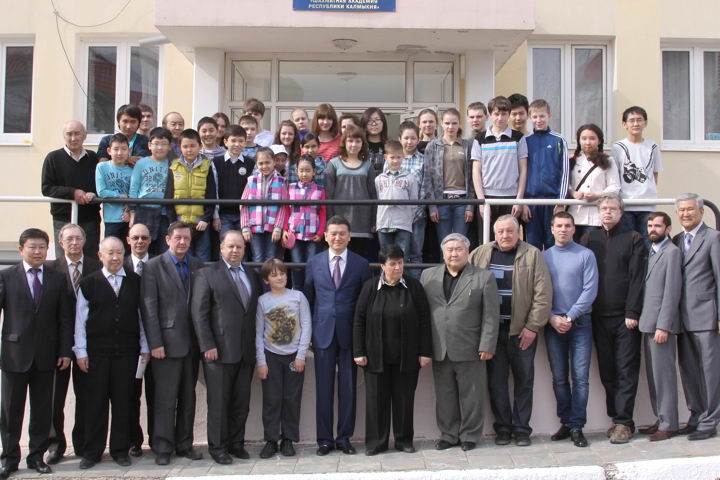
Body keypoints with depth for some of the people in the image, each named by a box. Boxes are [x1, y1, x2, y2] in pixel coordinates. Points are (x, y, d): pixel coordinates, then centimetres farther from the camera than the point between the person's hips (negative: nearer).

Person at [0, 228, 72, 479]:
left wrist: (65, 351, 1)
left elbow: (65, 318, 6)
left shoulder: (58, 279, 6)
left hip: (46, 354, 2)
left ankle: (37, 456, 20)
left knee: (42, 408, 8)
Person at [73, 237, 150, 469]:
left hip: (127, 350, 1)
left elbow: (143, 315, 9)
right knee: (96, 401, 4)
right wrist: (80, 351, 0)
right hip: (97, 351, -1)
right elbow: (80, 319, 3)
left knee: (124, 401, 6)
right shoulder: (89, 283, 2)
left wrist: (145, 347, 8)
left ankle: (120, 450, 17)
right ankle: (92, 451, 15)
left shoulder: (135, 282, 6)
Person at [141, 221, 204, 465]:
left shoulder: (197, 266, 9)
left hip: (192, 343, 4)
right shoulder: (153, 266, -2)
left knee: (188, 397, 10)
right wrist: (155, 343, -11)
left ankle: (184, 444, 20)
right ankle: (163, 447, 10)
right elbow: (149, 307, -6)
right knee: (166, 399, 0)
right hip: (167, 342, -4)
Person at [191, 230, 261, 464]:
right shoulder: (207, 274, 0)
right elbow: (199, 313, -5)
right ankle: (218, 447, 13)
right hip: (219, 350, -4)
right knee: (219, 401, 2)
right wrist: (208, 346, -12)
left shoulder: (252, 276, 16)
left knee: (242, 401, 9)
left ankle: (236, 443, 21)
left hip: (246, 352, 5)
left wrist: (258, 345, 8)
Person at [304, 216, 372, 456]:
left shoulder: (361, 264, 3)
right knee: (323, 388, 4)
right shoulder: (314, 262, 7)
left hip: (349, 334, 0)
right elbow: (308, 298, 9)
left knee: (348, 388, 5)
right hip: (323, 333, 1)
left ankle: (344, 438, 16)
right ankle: (324, 439, 14)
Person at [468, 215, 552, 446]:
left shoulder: (533, 255, -1)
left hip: (522, 330, -2)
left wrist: (533, 327, -10)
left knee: (524, 380, 6)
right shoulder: (480, 254, 6)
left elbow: (543, 294, -5)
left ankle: (521, 429, 17)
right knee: (496, 380, 6)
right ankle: (502, 427, 18)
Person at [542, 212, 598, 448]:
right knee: (559, 378, 6)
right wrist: (552, 318, -8)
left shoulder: (585, 255, 2)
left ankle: (576, 427, 2)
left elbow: (590, 290, -5)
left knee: (580, 377, -4)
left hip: (580, 322, -2)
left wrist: (570, 317, -11)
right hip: (553, 324, 2)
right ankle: (565, 423, 17)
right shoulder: (544, 257, 7)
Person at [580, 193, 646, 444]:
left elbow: (637, 279, -3)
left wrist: (632, 313, -11)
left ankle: (623, 422, 1)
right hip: (599, 316, 3)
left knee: (626, 370, -2)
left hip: (625, 316, -3)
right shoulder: (589, 239, 12)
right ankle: (617, 418, 15)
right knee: (607, 371, 6)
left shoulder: (633, 239, 3)